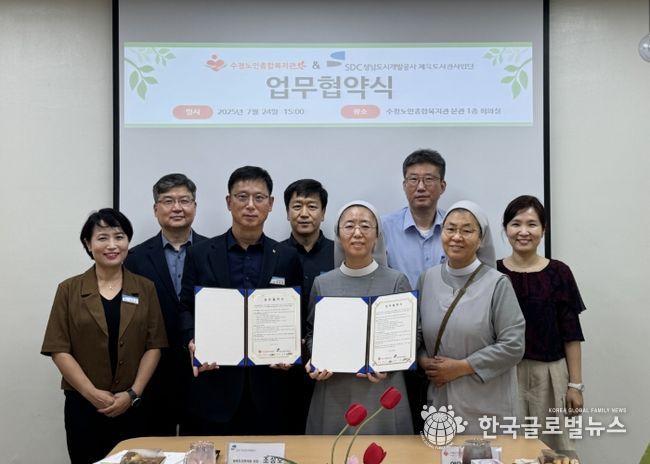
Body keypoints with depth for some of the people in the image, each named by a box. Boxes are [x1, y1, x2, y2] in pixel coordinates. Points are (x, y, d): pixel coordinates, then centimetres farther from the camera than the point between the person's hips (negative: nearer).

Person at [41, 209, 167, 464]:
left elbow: (154, 346, 1)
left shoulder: (145, 288, 4)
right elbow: (58, 349, -3)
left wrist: (132, 394, -9)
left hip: (134, 406, 1)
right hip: (83, 405, 0)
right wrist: (93, 394, -11)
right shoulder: (69, 290, 2)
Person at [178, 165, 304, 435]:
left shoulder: (287, 259, 6)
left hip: (269, 386, 1)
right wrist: (192, 342, -12)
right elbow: (186, 308, 6)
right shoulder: (200, 254, 5)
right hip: (214, 385, 0)